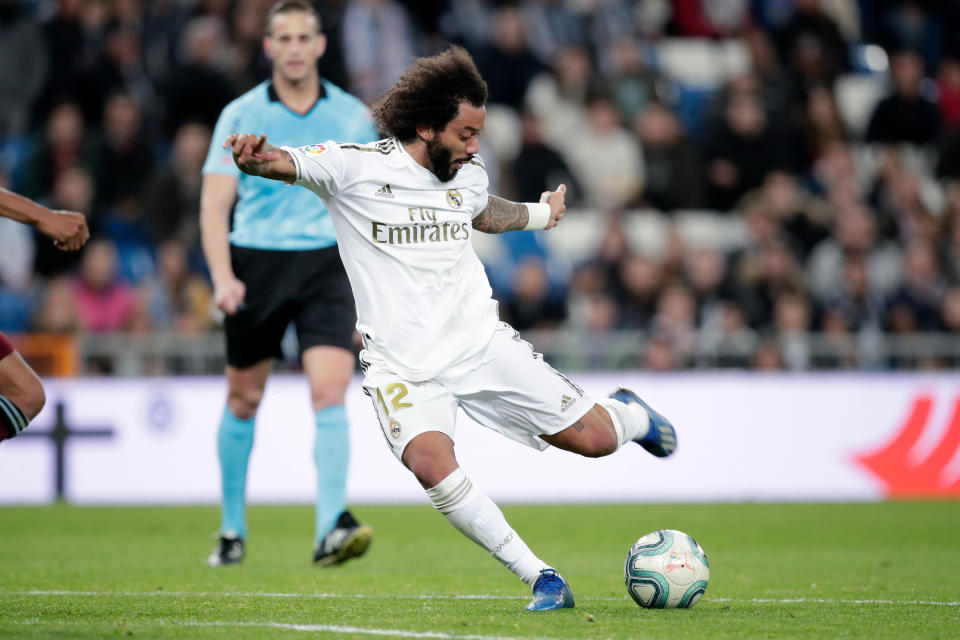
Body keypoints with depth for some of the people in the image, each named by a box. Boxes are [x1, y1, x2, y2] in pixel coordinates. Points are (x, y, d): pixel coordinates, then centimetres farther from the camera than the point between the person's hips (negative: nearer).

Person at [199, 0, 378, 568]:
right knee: (244, 398, 9)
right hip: (256, 261, 0)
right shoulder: (241, 115, 1)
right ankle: (233, 527, 27)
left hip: (328, 261, 0)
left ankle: (332, 529, -24)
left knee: (331, 389, -18)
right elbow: (215, 204, -2)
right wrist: (223, 277, -17)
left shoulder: (354, 116, 5)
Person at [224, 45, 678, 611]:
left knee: (594, 438, 0)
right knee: (430, 462, -31)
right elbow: (285, 163, -25)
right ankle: (542, 579, -21)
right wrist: (254, 157, -48)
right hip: (403, 365, -3)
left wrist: (539, 214, 43)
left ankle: (629, 414, 40)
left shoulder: (469, 173, 6)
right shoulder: (355, 167, -11)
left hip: (483, 342, 4)